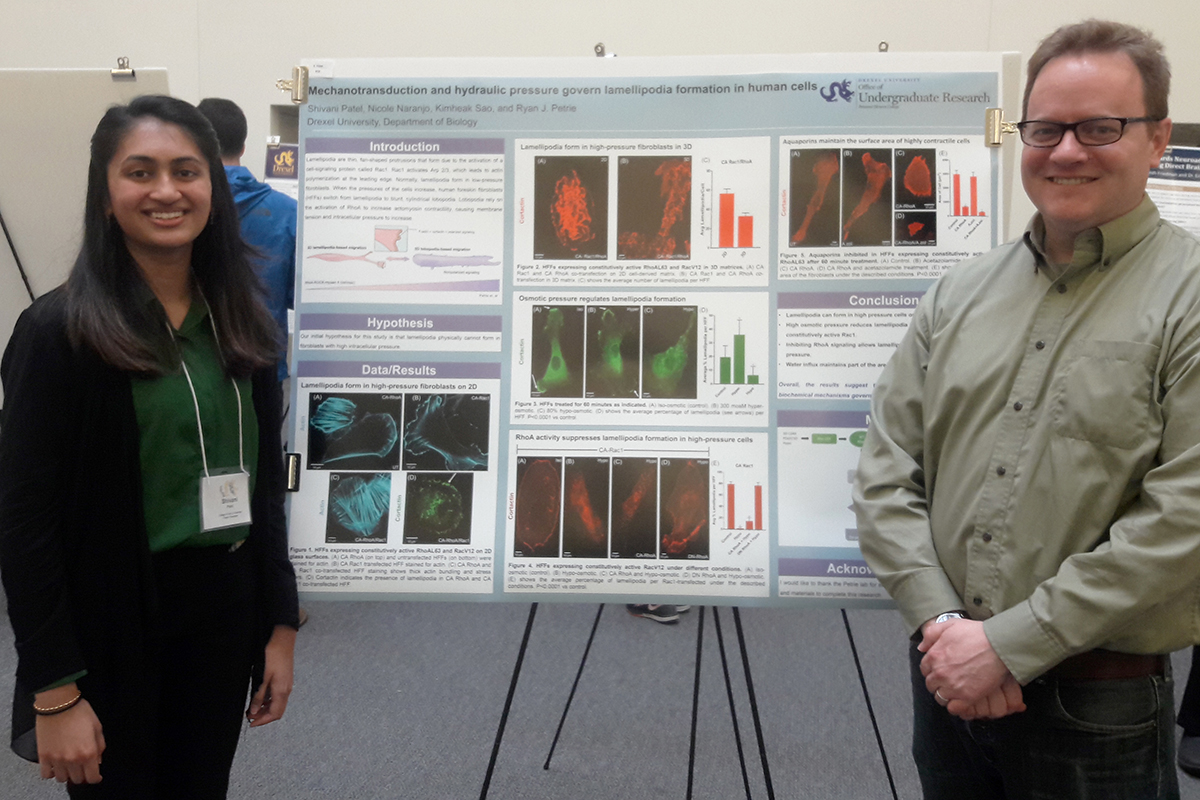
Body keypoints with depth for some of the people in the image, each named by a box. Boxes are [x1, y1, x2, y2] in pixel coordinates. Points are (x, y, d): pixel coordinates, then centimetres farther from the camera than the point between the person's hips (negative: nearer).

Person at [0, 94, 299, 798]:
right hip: (111, 632, -4)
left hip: (225, 617, 5)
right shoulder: (58, 332, -12)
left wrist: (281, 627, 6)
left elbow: (265, 485, 8)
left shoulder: (242, 327, 4)